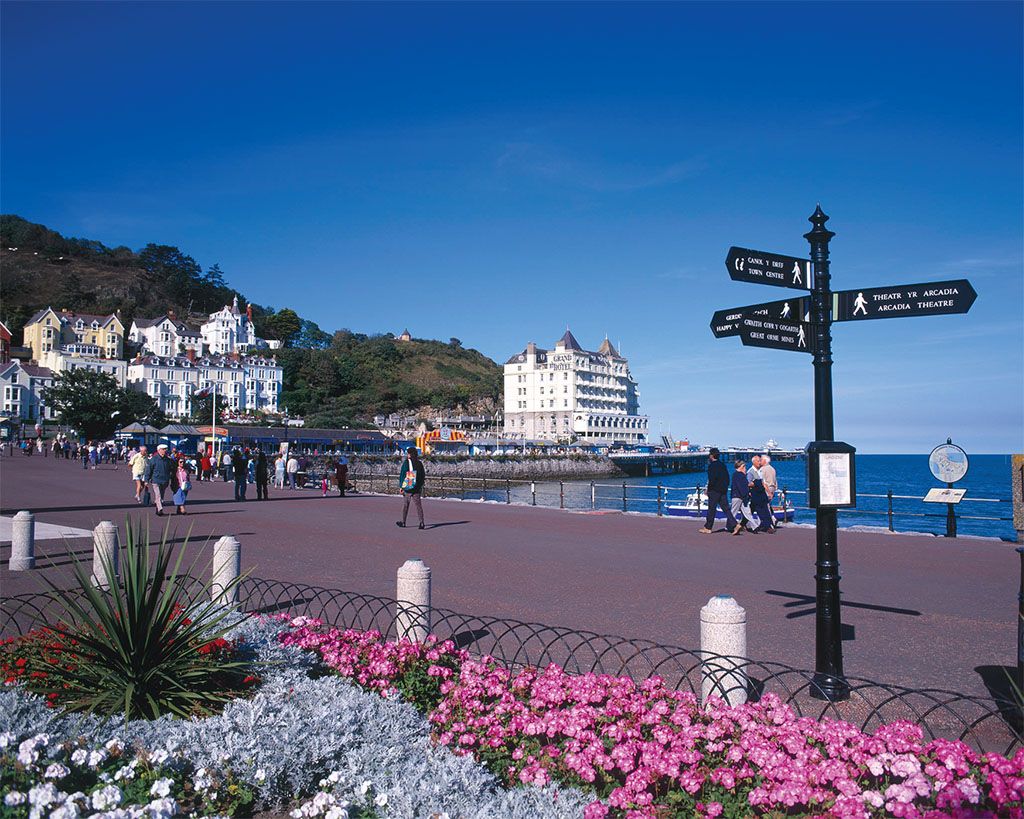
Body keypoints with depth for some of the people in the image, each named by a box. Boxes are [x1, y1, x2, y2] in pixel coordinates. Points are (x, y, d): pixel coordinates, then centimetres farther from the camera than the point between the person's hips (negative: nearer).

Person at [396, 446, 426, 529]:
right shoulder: (419, 463, 5)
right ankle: (421, 523, -8)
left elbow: (403, 475, -9)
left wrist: (401, 486, -4)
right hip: (417, 488, 3)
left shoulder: (406, 463, -8)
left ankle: (403, 522, 20)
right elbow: (422, 476, 9)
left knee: (405, 505, 10)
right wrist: (420, 486, 16)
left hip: (407, 488, -3)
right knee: (418, 505, 1)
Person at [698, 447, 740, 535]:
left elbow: (711, 479, -18)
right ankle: (735, 525, -5)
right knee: (726, 508, 7)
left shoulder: (712, 466, -12)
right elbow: (727, 478, 14)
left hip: (715, 491, -7)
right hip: (723, 491, 7)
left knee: (711, 509, 1)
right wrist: (725, 487, 17)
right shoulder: (723, 465, 12)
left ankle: (708, 528, 9)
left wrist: (708, 490, -9)